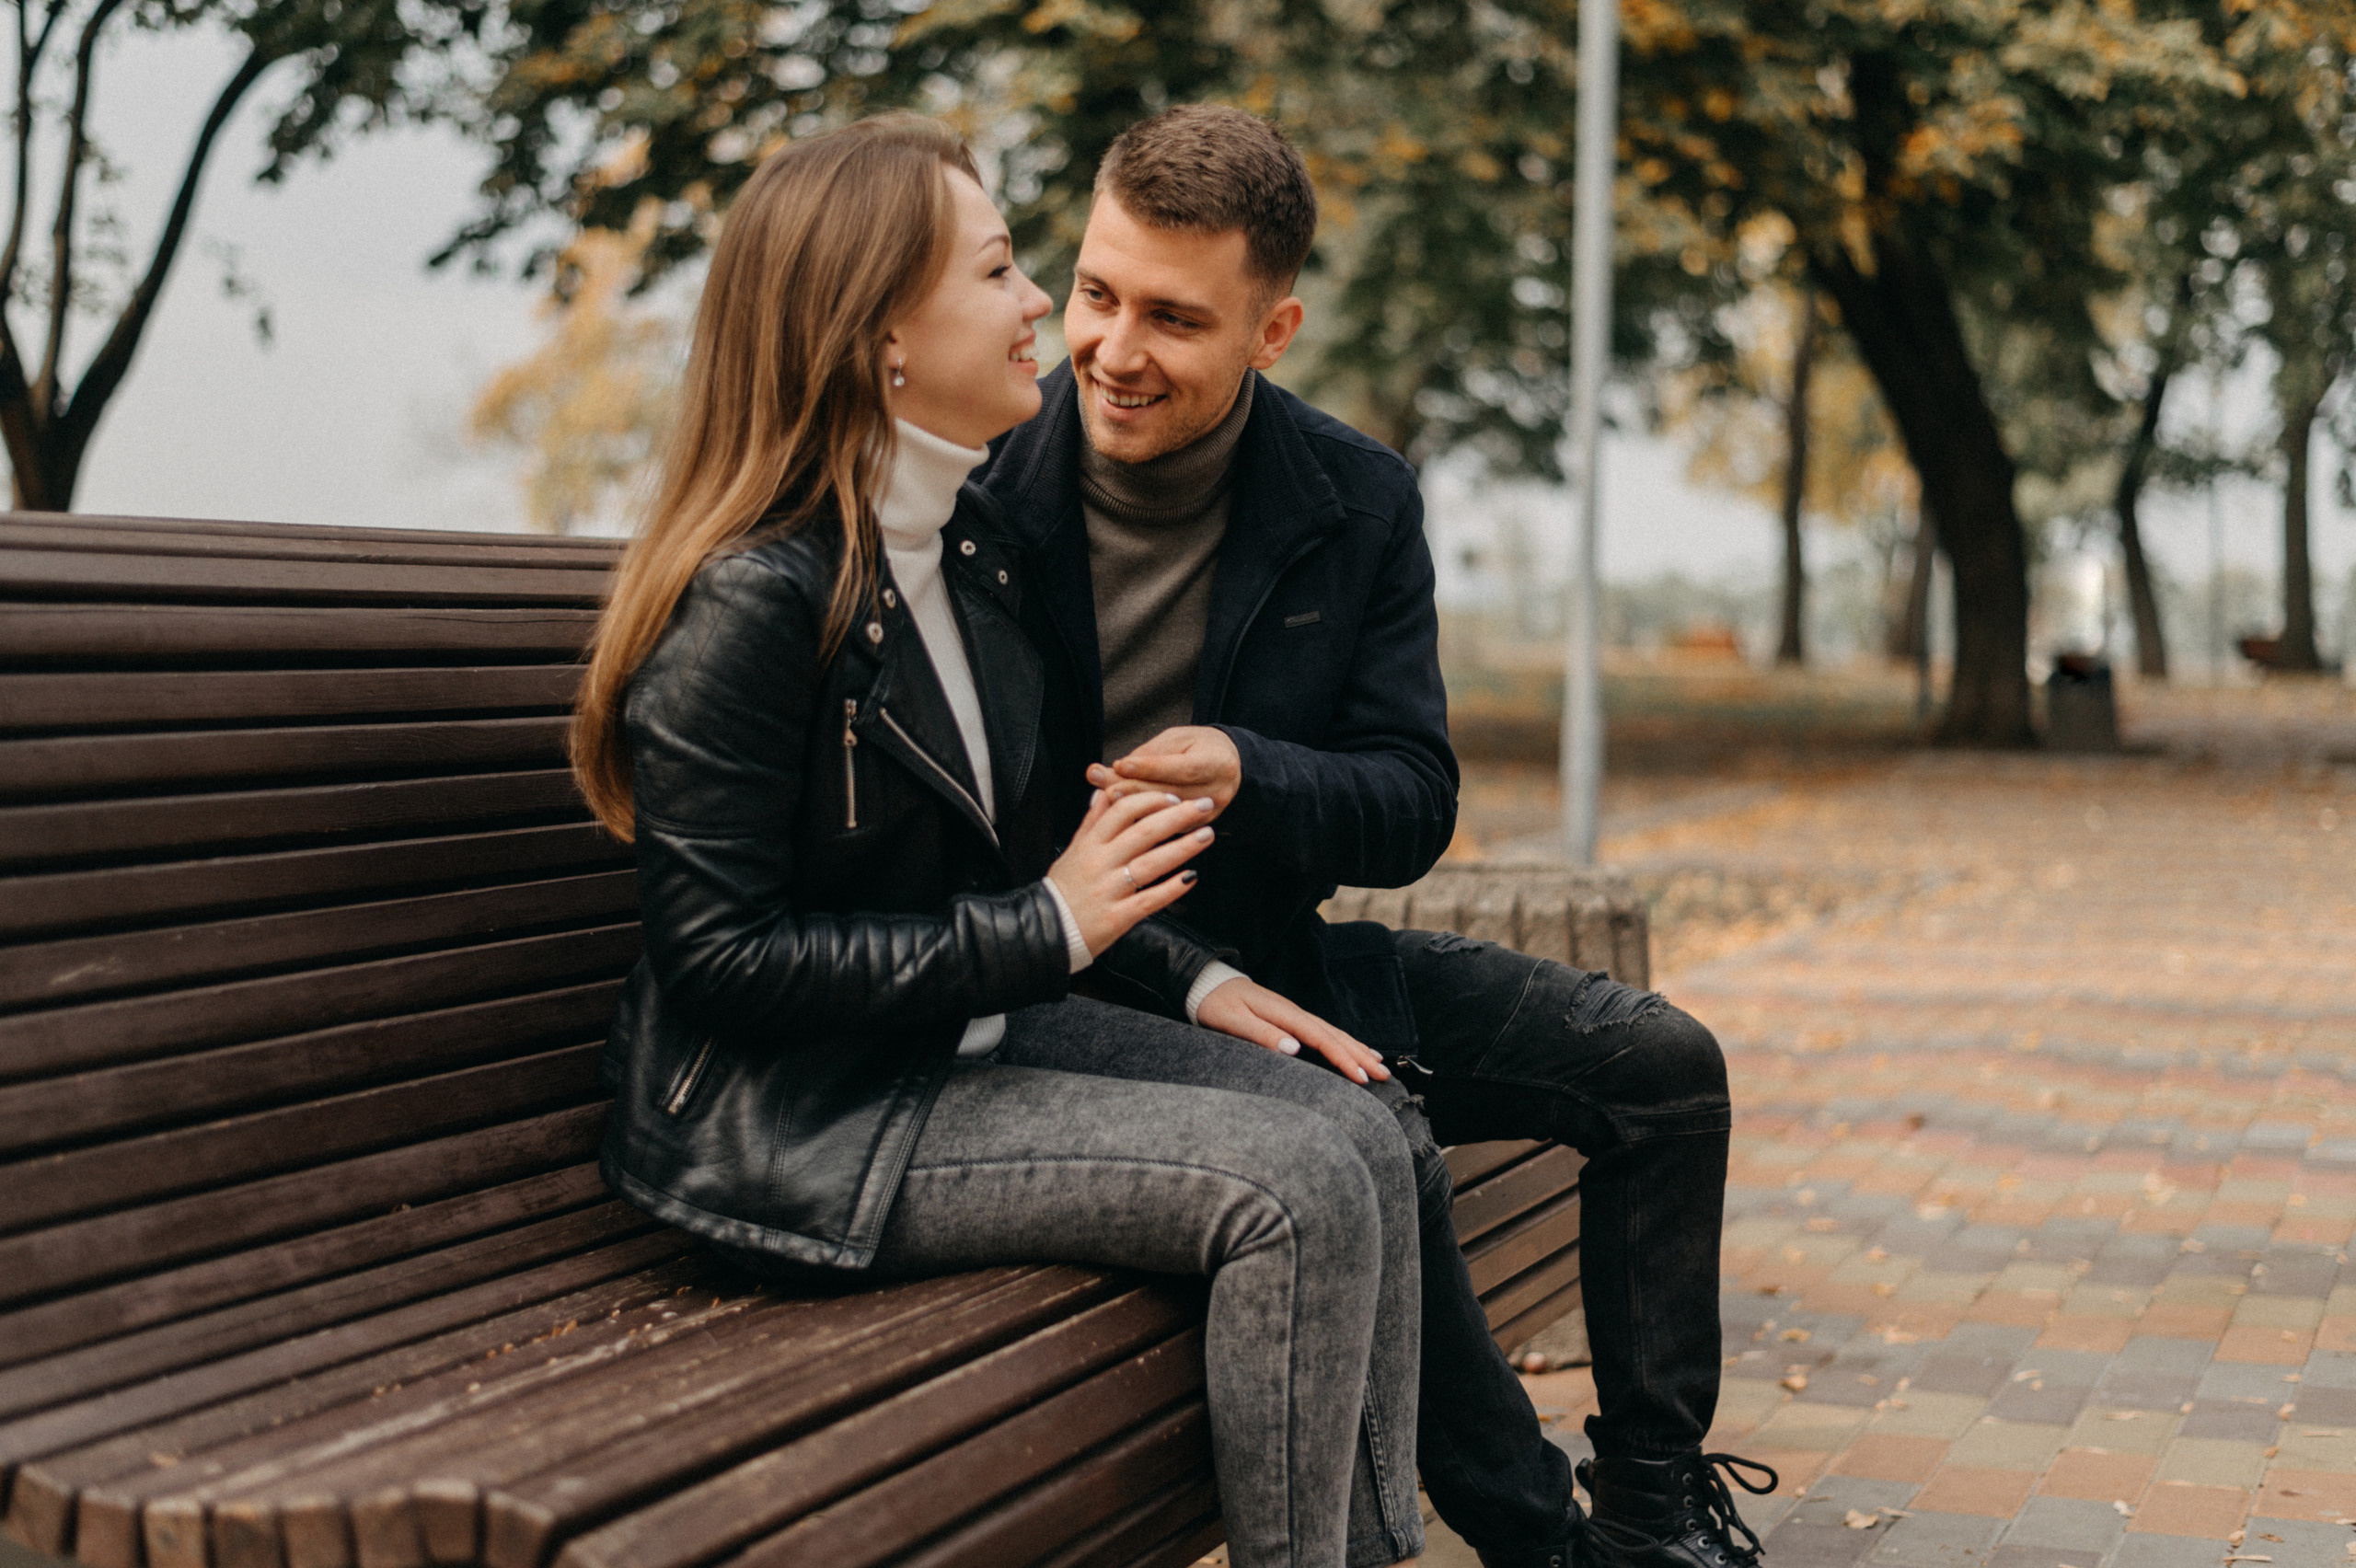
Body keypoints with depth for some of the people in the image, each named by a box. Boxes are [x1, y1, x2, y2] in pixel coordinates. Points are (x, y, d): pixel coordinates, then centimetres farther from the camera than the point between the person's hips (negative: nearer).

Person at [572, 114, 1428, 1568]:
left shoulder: (972, 536, 8)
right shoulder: (754, 602, -20)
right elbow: (721, 959, -20)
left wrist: (1195, 976, 4)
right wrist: (1048, 931, -20)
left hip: (972, 1033, 9)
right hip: (797, 1117, -8)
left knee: (1362, 1133, -7)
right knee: (1294, 1191, -20)